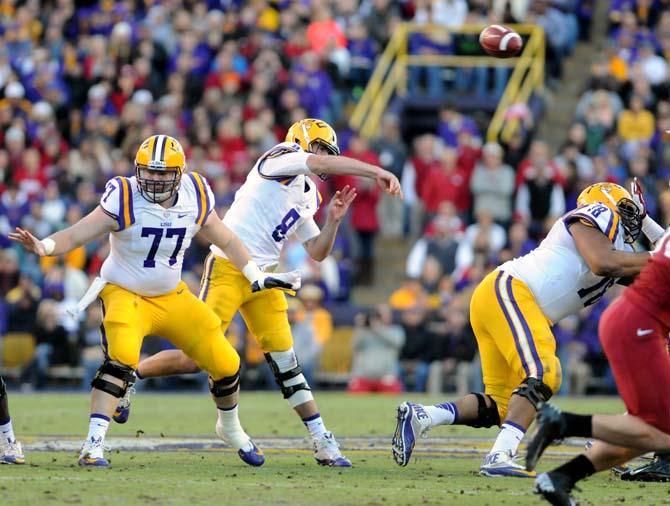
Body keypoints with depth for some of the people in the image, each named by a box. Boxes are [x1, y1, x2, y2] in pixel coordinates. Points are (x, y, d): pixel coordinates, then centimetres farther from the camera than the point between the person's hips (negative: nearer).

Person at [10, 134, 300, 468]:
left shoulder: (195, 199, -9)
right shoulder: (125, 200, -22)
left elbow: (226, 241, 8)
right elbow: (76, 235, -27)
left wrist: (257, 278, 10)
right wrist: (43, 247, -45)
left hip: (172, 297, 5)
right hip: (125, 294, -5)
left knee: (226, 365, 6)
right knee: (121, 359, -32)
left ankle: (230, 428, 36)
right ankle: (93, 446, -31)